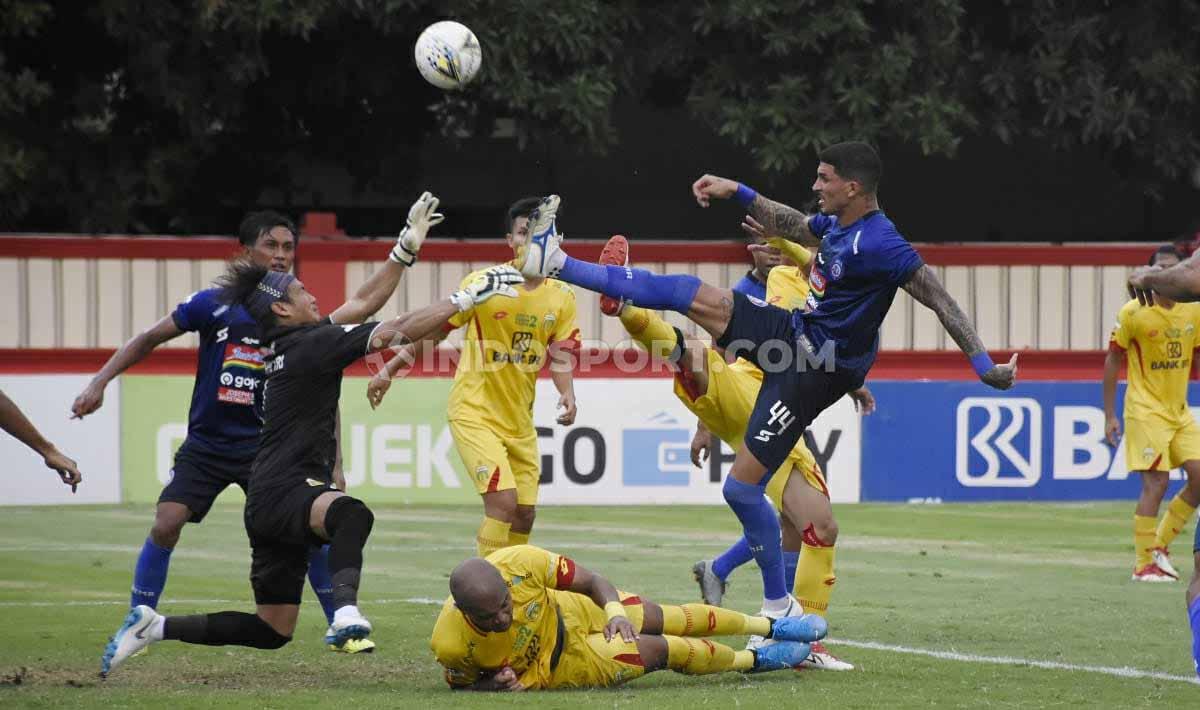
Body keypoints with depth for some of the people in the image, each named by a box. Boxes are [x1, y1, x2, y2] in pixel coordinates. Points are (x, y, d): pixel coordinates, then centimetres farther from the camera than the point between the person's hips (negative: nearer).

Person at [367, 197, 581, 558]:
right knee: (503, 500, -20)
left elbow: (560, 357, 0)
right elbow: (434, 329, -3)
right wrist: (389, 371, -1)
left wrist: (567, 396, -20)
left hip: (519, 419, 5)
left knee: (525, 514, 6)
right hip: (474, 412, -5)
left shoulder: (562, 297, 1)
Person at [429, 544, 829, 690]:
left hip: (569, 612, 2)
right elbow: (462, 682, -11)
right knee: (660, 650, -1)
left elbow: (591, 581, -18)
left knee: (662, 620, 16)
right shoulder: (452, 644, -37)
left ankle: (772, 626, 45)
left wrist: (615, 612, -36)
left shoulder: (518, 563, -35)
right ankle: (756, 660, 29)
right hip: (553, 664, -2)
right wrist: (497, 685, -32)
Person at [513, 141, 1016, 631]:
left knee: (742, 487, -9)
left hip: (815, 368, -9)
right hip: (793, 329, 9)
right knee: (687, 294, 4)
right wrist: (737, 192, 24)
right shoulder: (836, 225, 5)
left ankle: (778, 606, 6)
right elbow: (793, 226, 26)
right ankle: (557, 264, 10)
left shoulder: (880, 245, -24)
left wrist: (984, 365, -27)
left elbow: (941, 300, -24)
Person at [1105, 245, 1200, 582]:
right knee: (1156, 483, -12)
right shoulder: (1133, 313, -10)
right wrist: (1109, 415, -3)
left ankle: (1160, 545, 13)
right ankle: (1143, 564, -2)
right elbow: (1112, 361, -3)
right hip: (1145, 411, -6)